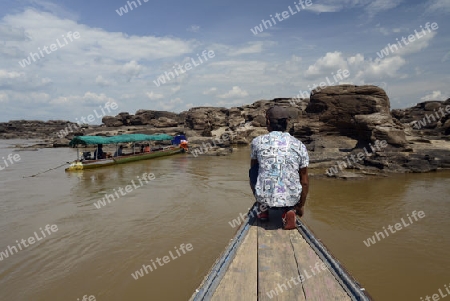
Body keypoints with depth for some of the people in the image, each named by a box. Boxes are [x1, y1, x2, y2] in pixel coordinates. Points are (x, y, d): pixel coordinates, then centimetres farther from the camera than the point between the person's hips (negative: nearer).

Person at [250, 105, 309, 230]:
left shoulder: (258, 141, -1)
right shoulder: (300, 146, 1)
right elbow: (304, 181, 5)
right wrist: (301, 205, 21)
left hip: (264, 197, -1)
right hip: (292, 199, 1)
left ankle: (263, 208, 23)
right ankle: (289, 210, 9)